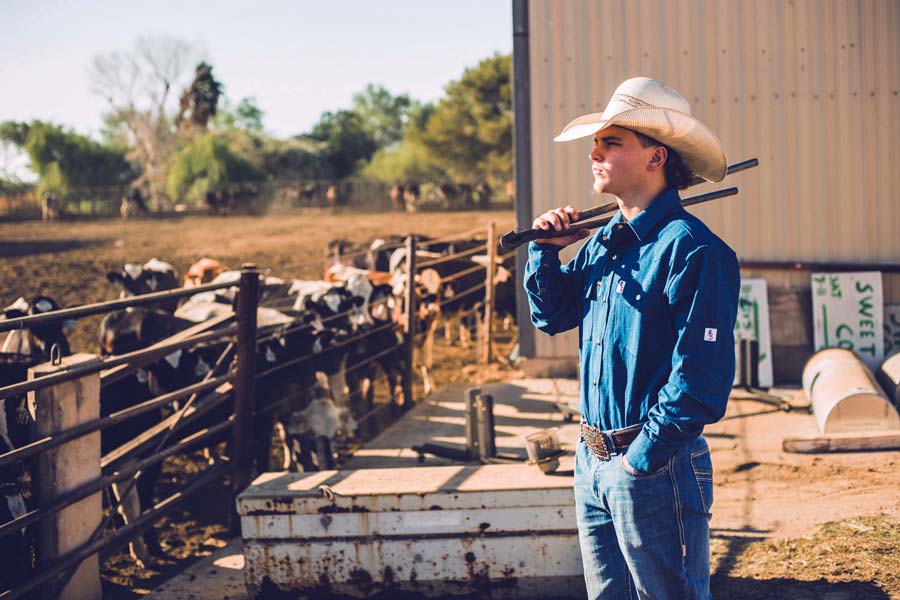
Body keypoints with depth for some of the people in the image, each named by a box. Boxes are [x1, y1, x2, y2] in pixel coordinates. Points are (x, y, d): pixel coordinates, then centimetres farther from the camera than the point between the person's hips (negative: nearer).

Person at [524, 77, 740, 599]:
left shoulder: (689, 248, -17)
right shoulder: (602, 242, 9)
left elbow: (700, 379, -20)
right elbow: (551, 316, 19)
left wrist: (643, 458, -18)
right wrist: (546, 250, 4)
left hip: (655, 464, -8)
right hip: (594, 462, 8)